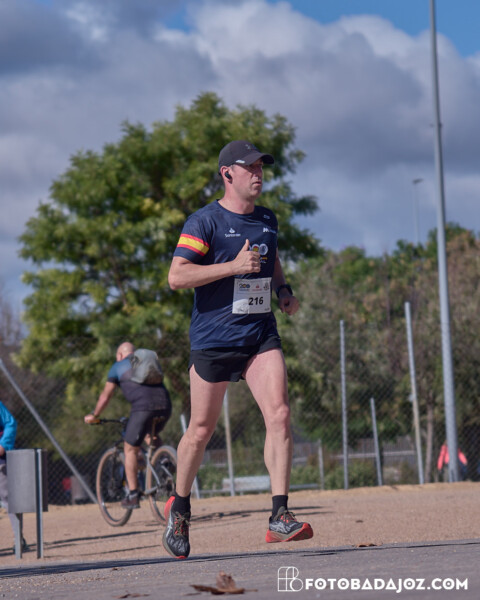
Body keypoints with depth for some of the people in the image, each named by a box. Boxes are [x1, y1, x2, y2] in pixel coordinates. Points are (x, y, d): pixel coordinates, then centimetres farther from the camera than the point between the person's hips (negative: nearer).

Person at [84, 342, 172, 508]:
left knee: (130, 449, 8)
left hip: (143, 407, -5)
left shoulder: (118, 367, 18)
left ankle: (133, 496, 5)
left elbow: (105, 396, 22)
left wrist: (94, 416, 37)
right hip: (165, 405, 5)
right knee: (151, 436, 33)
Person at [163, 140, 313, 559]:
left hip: (261, 336, 5)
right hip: (213, 339, -4)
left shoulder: (268, 220, 12)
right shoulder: (205, 222, -8)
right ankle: (180, 507, 29)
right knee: (201, 430, 5)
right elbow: (177, 276, -17)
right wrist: (233, 266, -23)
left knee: (279, 414, -14)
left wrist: (284, 291, 11)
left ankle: (280, 517, -14)